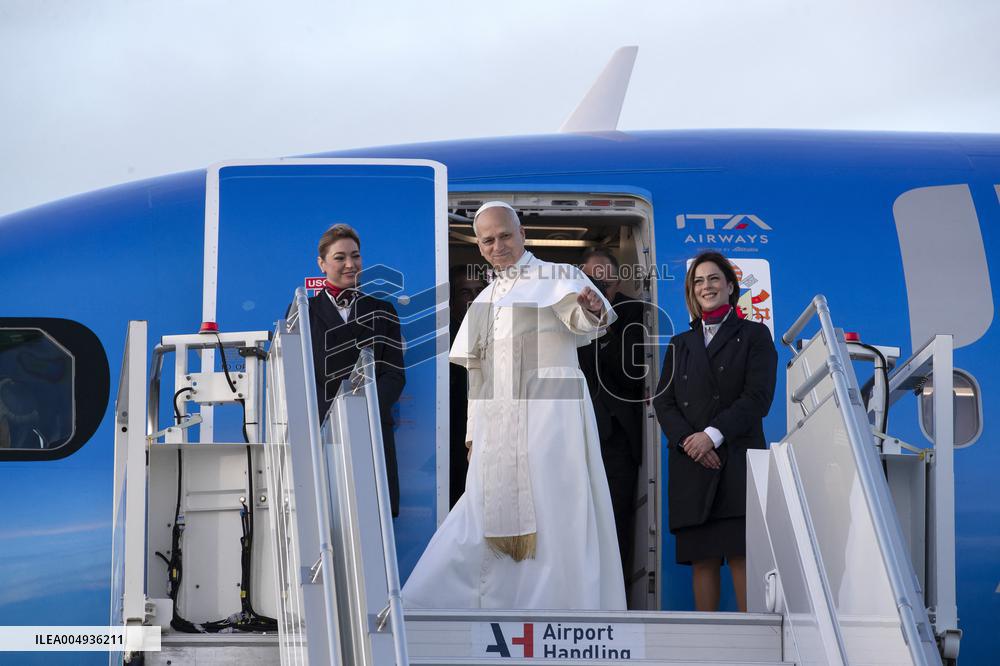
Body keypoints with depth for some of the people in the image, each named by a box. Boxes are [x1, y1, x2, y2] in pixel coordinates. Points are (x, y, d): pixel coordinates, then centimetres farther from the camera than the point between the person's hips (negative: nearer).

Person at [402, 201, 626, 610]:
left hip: (550, 412, -6)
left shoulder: (557, 278, 0)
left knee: (553, 521, -7)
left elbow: (579, 315, -21)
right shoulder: (485, 301, 19)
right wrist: (474, 434, 15)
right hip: (498, 426, 6)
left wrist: (595, 311, -45)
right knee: (491, 523, 7)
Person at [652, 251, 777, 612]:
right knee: (702, 558, -1)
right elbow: (663, 402, 11)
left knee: (742, 555, -11)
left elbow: (757, 396, -3)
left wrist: (713, 435, -13)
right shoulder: (680, 344, 22)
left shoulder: (754, 335, 9)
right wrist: (687, 440, -8)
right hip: (692, 466, 4)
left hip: (738, 460, -4)